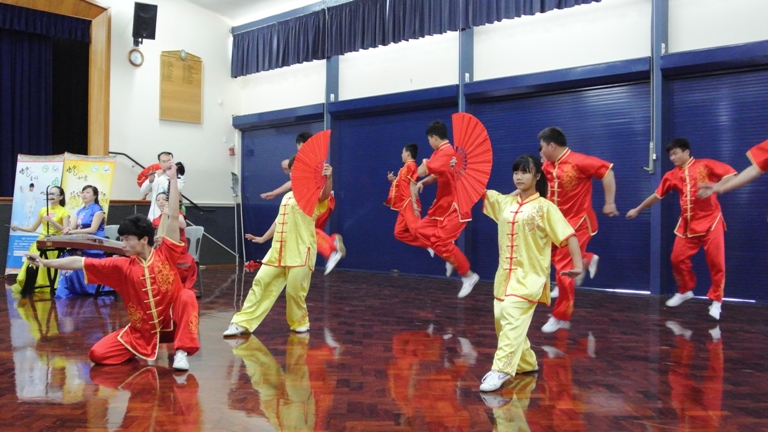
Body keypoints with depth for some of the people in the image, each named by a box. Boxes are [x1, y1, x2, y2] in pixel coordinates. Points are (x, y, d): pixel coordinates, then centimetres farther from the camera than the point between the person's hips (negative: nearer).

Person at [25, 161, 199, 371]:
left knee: (187, 296, -31)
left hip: (171, 325, -2)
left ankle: (181, 353, -24)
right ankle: (140, 350, 16)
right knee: (97, 354, -10)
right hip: (141, 331, 3)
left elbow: (173, 217, -15)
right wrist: (45, 262, -5)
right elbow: (81, 262, -2)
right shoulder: (122, 266, -3)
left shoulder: (165, 254, -10)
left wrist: (172, 179, -18)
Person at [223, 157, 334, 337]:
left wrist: (329, 178, -48)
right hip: (279, 251, 7)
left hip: (301, 252, -6)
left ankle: (300, 321, 23)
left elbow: (326, 194, -29)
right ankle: (242, 322, 7)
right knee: (261, 282, 3)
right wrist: (263, 238, 28)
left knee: (295, 290, -3)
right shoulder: (287, 197, 17)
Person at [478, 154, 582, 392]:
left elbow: (568, 235, -9)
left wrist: (578, 264, -20)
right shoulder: (505, 202, 9)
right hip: (505, 274, 6)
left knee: (512, 321, -19)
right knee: (503, 321, 12)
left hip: (529, 277, -6)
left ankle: (500, 371, -20)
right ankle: (526, 363, 31)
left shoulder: (545, 207, -6)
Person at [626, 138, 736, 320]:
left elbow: (731, 174, -11)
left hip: (711, 220, -4)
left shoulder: (705, 165, -4)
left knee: (716, 262, -4)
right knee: (678, 258, 2)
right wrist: (637, 210, 19)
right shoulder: (672, 175, 8)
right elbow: (657, 195, 16)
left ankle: (716, 301, 9)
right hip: (688, 223, 4)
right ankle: (685, 291, 26)